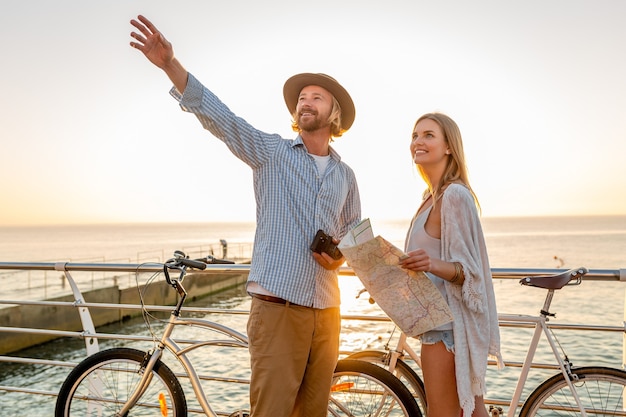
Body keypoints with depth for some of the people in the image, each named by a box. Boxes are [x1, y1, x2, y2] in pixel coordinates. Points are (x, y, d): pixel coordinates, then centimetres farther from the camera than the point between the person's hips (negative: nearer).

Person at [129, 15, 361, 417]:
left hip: (326, 310, 4)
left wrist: (341, 256, -1)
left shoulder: (345, 174, 14)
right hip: (277, 308, -4)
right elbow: (217, 115, -10)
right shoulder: (271, 152, 3)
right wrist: (171, 64, -22)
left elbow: (355, 231, 22)